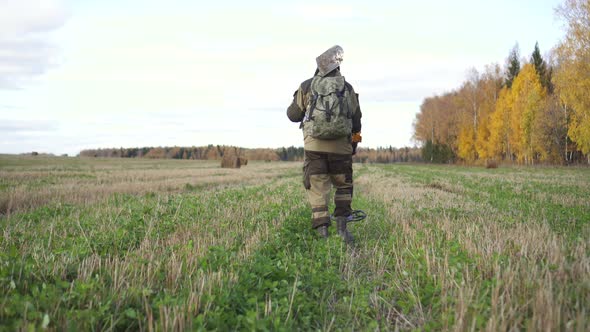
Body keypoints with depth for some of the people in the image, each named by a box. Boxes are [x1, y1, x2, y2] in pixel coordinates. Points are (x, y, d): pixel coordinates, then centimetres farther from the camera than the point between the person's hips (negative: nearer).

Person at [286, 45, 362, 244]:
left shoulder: (307, 87, 0)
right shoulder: (347, 89, 3)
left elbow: (293, 115, 6)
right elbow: (356, 120, 6)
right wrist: (354, 145, 20)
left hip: (314, 146, 0)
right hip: (341, 147, 1)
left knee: (318, 190, 5)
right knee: (343, 187, 15)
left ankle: (322, 231, -2)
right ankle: (341, 226, 3)